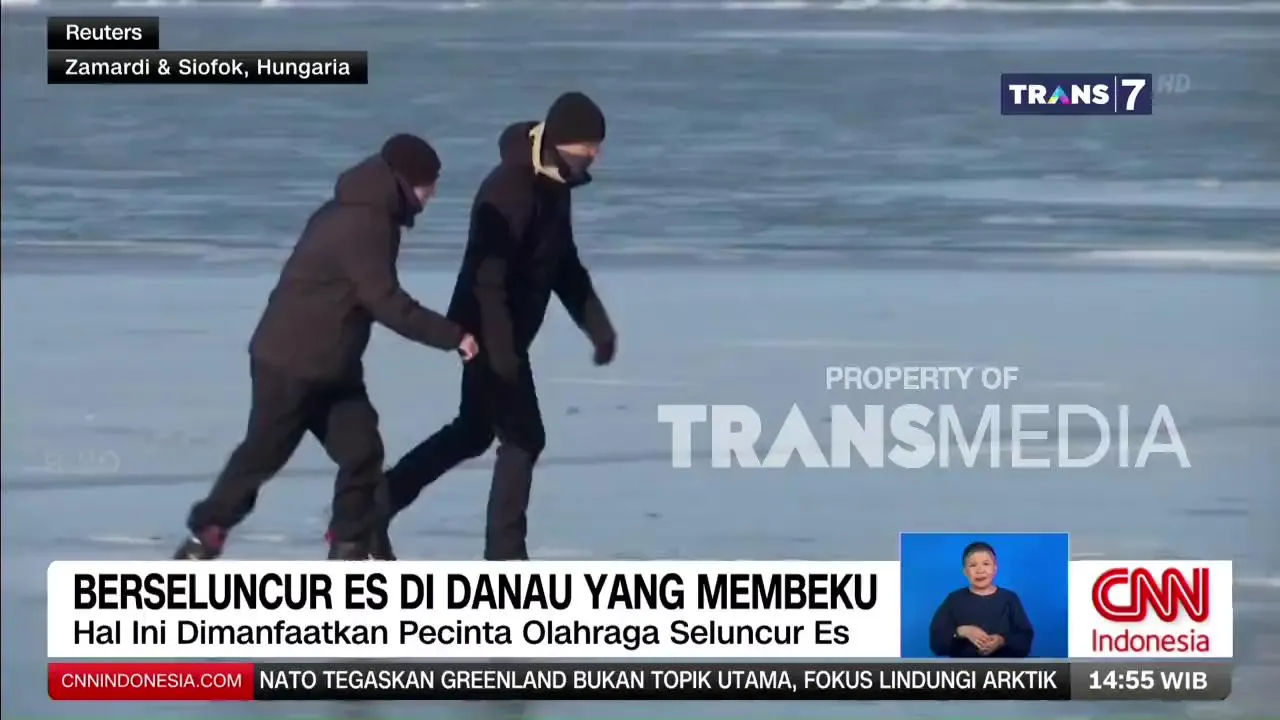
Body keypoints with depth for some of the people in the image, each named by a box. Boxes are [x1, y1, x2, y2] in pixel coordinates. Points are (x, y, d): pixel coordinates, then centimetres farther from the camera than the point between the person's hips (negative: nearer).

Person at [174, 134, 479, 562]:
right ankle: (205, 534, 17)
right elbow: (385, 302, -26)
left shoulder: (359, 214, 9)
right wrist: (452, 336, -22)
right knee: (263, 454, 3)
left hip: (331, 365, 9)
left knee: (361, 450, 4)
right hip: (289, 362, -9)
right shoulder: (364, 225, -23)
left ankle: (352, 546, 9)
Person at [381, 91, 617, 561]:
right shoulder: (510, 189, -24)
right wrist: (502, 348, -31)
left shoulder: (555, 186, 6)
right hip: (489, 334, -10)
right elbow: (488, 274, -28)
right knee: (523, 437, -5)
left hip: (505, 336, 10)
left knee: (474, 432, 21)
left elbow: (563, 265, 18)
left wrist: (597, 325, 14)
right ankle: (504, 555, 3)